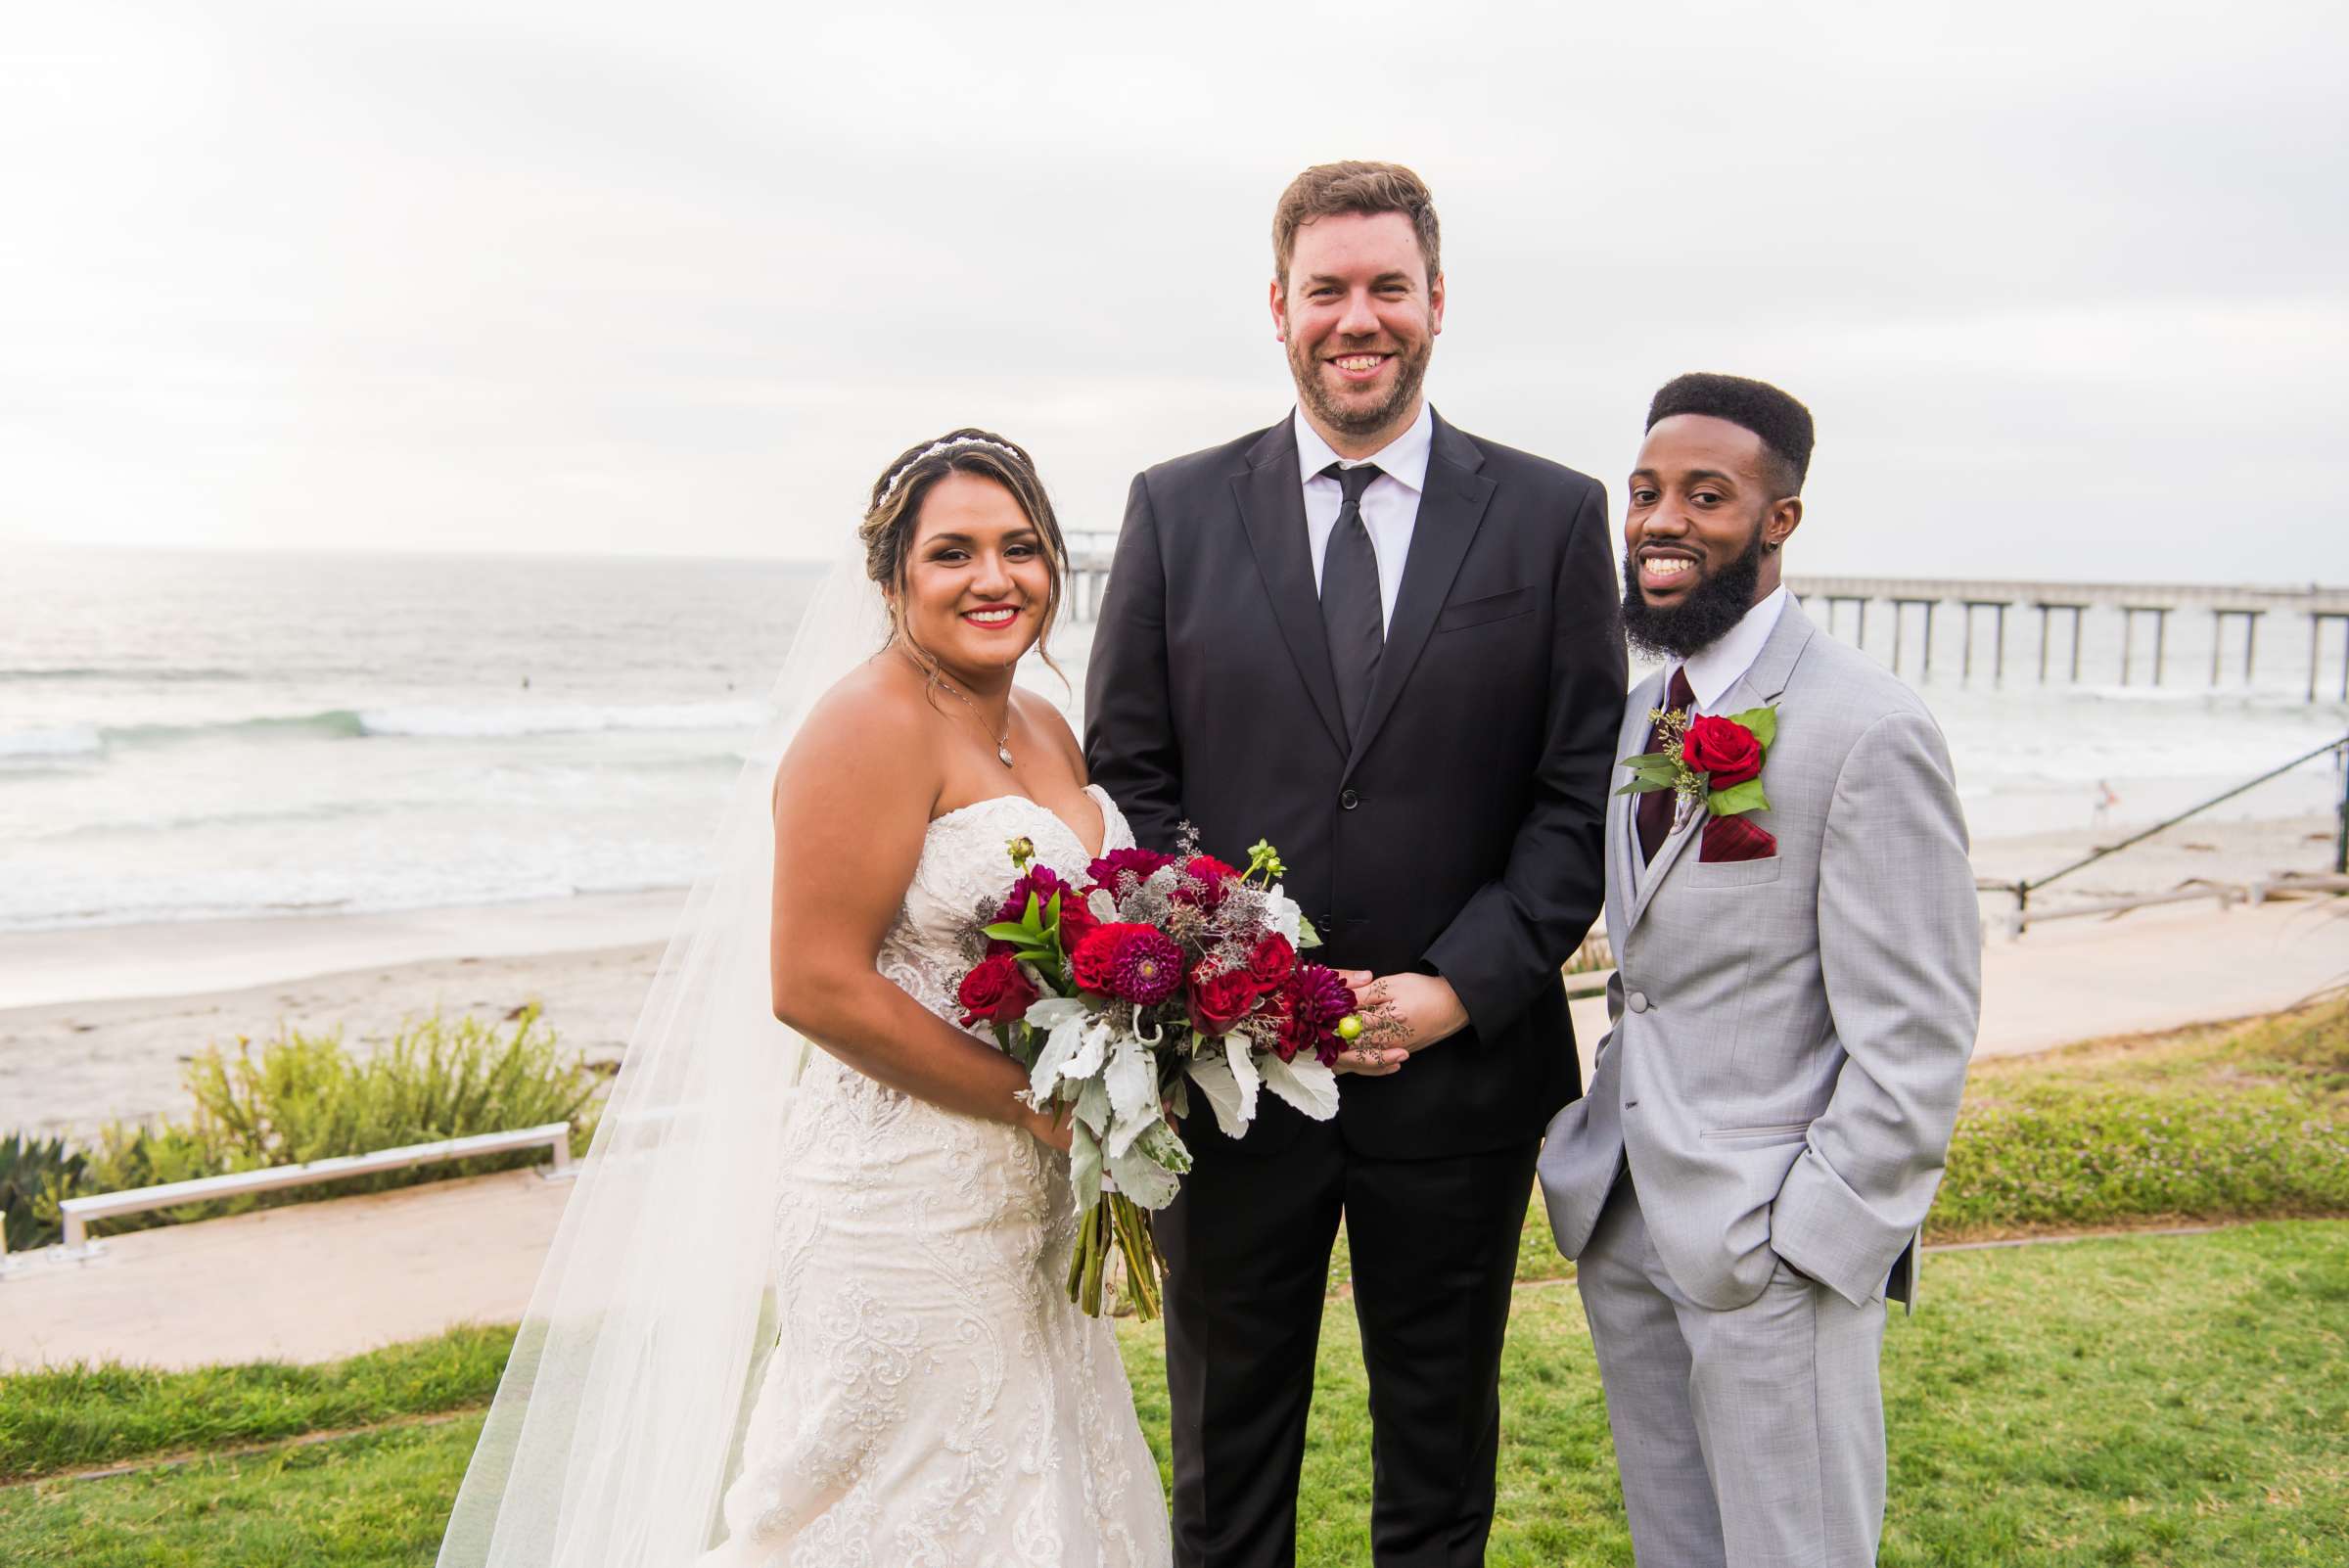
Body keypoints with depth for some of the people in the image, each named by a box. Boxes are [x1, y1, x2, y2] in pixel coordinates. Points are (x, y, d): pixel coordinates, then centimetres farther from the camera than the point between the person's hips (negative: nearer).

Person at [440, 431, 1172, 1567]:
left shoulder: (1046, 731, 10)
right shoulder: (873, 725, -16)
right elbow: (816, 986, -21)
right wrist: (1038, 1105, -17)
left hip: (1027, 1208, 9)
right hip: (905, 1205, -8)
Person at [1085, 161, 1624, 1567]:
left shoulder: (1552, 516, 0)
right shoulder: (1177, 510, 2)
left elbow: (1583, 794, -3)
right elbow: (1128, 774, 0)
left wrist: (1458, 989, -13)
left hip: (1461, 1068, 0)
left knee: (1442, 1447, 19)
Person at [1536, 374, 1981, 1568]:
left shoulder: (1868, 731, -15)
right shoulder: (1641, 716, 9)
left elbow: (1916, 1035, -16)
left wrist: (1808, 1236, -16)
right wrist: (1591, 1161, 9)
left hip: (1775, 1244, -7)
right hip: (1623, 1229, 7)